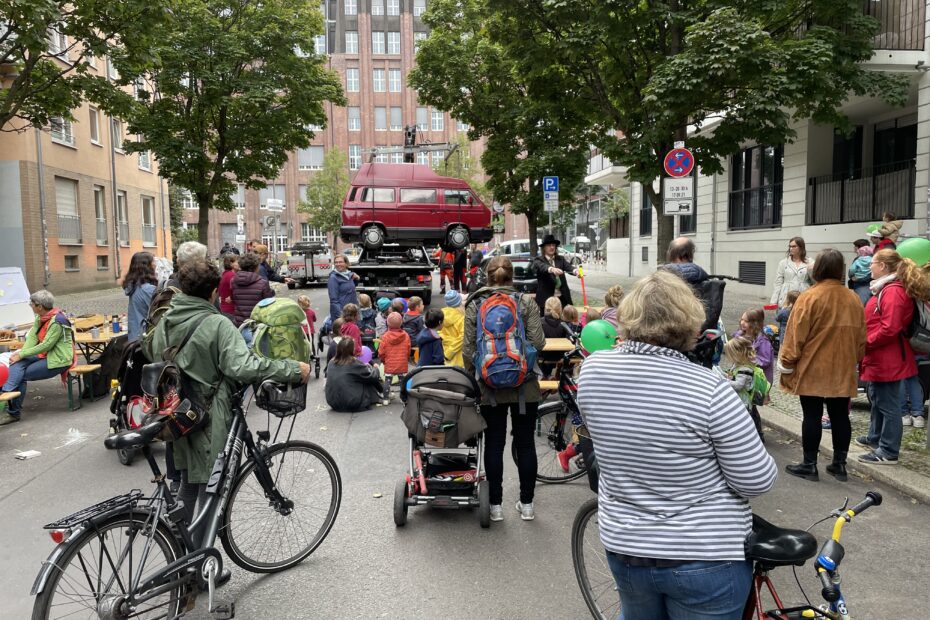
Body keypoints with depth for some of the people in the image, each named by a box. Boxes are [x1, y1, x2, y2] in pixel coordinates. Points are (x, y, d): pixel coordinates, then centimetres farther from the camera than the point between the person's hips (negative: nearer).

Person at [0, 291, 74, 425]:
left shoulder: (57, 321, -19)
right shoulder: (40, 318, 8)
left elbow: (46, 345, -21)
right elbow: (32, 336, 2)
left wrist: (21, 354, -18)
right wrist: (21, 353, -15)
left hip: (57, 360, -8)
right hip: (45, 356, 8)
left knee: (21, 375, -14)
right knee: (17, 364, -16)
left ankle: (14, 413, -10)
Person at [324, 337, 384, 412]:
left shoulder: (332, 364, 0)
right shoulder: (354, 363, -14)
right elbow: (372, 376, -5)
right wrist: (375, 369, 21)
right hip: (352, 404, -6)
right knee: (370, 382, 13)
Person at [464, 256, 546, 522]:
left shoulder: (475, 305, -2)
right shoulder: (526, 303, -4)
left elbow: (468, 348, -4)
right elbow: (538, 342, -11)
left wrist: (472, 377, 10)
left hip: (489, 386, 0)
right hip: (524, 386, 0)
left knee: (494, 444, 9)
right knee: (525, 443, 10)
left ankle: (495, 504, 15)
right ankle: (527, 504, 19)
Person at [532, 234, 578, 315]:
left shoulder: (561, 259, 12)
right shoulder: (538, 260, 0)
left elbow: (568, 267, -7)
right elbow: (542, 267, -22)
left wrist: (575, 271, -31)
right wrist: (552, 269, -45)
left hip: (562, 298, 3)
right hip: (546, 298, -3)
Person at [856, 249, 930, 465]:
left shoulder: (893, 292, -20)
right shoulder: (886, 288, 14)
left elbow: (889, 329, -26)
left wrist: (865, 343, -17)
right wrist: (867, 343, 11)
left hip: (887, 360, -11)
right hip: (880, 359, 11)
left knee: (888, 404, -2)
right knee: (877, 399, 23)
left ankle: (888, 452, 5)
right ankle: (876, 438, 38)